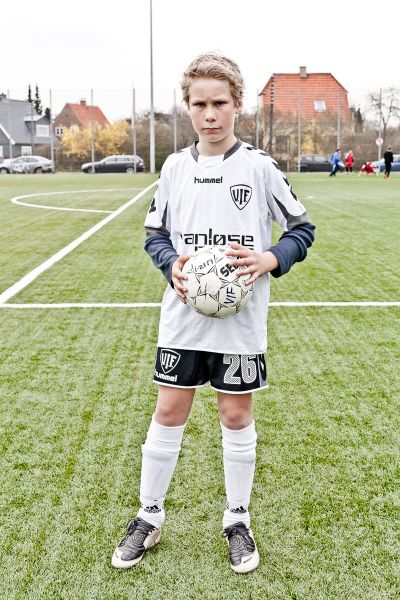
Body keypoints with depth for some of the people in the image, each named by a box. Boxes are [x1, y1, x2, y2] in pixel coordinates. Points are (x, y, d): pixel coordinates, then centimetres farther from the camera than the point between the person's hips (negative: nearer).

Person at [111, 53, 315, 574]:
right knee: (168, 414, 8)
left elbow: (303, 229, 2)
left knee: (236, 417, 9)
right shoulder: (175, 167, 4)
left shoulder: (259, 166, -3)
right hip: (183, 318, 2)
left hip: (241, 321, -2)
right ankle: (149, 516, 27)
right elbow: (154, 234, 11)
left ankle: (237, 521, 28)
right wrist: (172, 265, -10)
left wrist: (271, 259, -16)